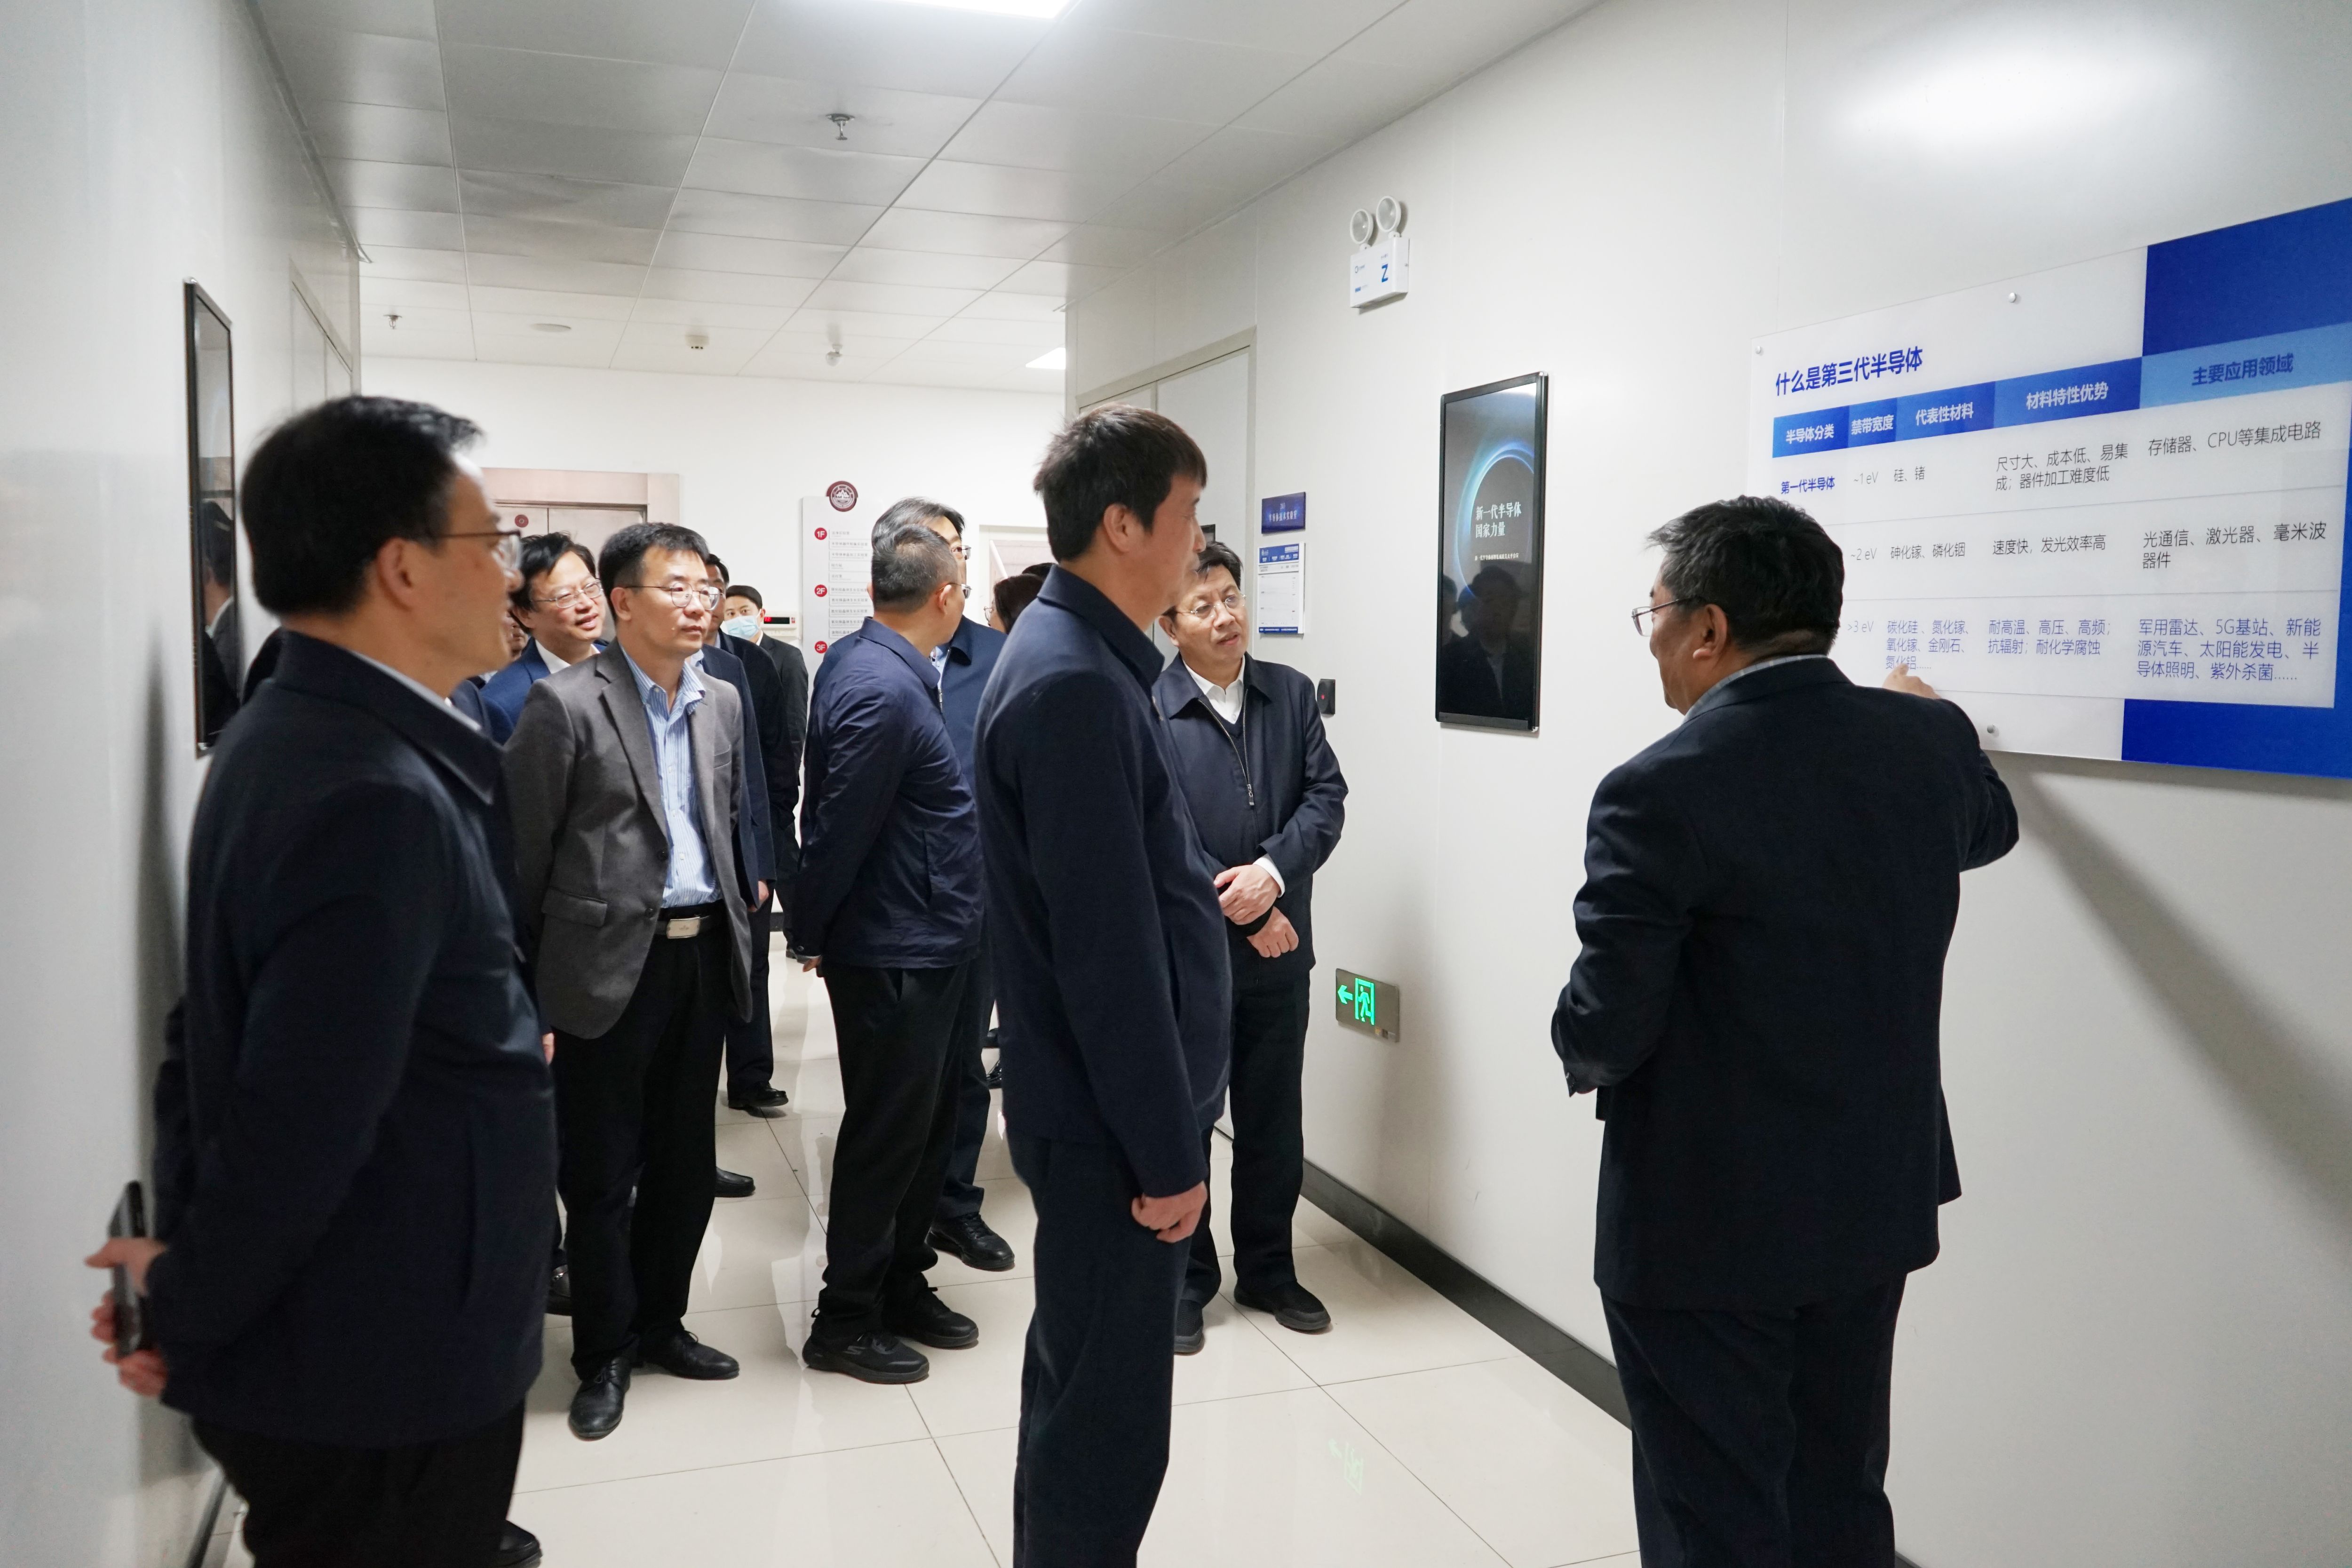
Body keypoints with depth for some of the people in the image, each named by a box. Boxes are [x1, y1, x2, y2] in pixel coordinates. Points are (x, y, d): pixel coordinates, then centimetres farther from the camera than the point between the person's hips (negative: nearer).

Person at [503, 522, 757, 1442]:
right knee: (601, 1173, 6)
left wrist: (739, 905, 12)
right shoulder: (564, 706, -10)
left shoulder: (722, 703, 9)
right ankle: (604, 1353, 23)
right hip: (609, 965, -6)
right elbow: (523, 855, -8)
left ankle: (659, 1322, 33)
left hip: (701, 957, 6)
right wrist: (529, 986, -7)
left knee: (686, 1160, 15)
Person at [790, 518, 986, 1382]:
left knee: (927, 1123, 19)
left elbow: (835, 817, 13)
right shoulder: (884, 692, -23)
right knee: (886, 1135, 4)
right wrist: (812, 936, -7)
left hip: (924, 945, 9)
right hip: (897, 952, -9)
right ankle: (845, 1321, 20)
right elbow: (840, 827, -19)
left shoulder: (853, 657, 6)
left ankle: (903, 1288, 34)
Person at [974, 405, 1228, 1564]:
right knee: (1109, 1417, 4)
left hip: (1104, 1109, 10)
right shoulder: (1074, 684, -22)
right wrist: (1166, 1151, -18)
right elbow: (1108, 949, -24)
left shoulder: (1082, 659, 9)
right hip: (1111, 1123, -10)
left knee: (1082, 1388, 22)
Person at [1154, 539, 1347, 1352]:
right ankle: (1186, 1277, 28)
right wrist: (1240, 913, -12)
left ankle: (1268, 1270, 33)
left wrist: (1272, 871, -18)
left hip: (1278, 954, 4)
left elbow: (1326, 797, -2)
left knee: (1274, 1123, 15)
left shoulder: (1291, 693, 3)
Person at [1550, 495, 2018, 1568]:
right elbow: (1987, 828, 21)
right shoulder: (1932, 742, -3)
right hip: (1879, 1201, 6)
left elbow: (1602, 1032, -20)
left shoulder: (1659, 792, -23)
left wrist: (1581, 1052, 3)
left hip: (1707, 1225, -6)